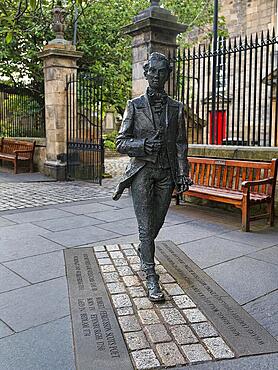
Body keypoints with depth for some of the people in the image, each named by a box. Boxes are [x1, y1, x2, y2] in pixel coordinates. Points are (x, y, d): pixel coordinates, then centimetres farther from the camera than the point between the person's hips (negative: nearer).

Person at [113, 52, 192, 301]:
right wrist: (143, 144, -19)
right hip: (142, 171, -2)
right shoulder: (134, 106, 0)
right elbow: (121, 143, -2)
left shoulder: (176, 108, 6)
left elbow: (181, 145, 7)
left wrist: (183, 174, -1)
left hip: (166, 173, 3)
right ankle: (151, 277, 5)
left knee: (157, 222, 14)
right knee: (146, 225, -4)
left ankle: (143, 251, 44)